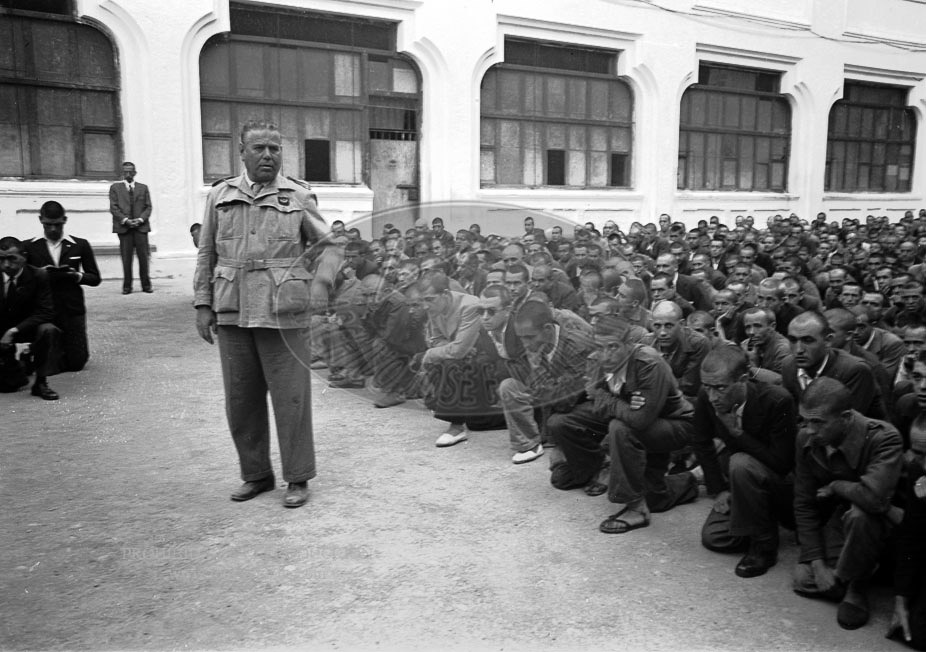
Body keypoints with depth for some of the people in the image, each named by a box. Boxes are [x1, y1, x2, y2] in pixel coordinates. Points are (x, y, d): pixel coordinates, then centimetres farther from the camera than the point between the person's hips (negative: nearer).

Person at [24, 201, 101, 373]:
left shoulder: (80, 245, 5)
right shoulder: (29, 247, 3)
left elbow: (95, 278, 6)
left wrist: (77, 276, -13)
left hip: (73, 309, 0)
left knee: (76, 363, 0)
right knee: (47, 365, 1)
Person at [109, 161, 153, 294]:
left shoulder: (143, 187, 14)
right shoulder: (115, 187, 10)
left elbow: (148, 207, 9)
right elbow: (113, 207, 3)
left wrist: (140, 219, -7)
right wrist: (125, 220, -10)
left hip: (141, 226, 1)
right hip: (123, 227, -1)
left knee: (143, 256, -2)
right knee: (126, 258, -3)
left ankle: (146, 285, 5)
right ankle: (127, 286, 3)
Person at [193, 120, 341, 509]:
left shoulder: (298, 197, 4)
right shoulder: (220, 196, 11)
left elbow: (328, 245, 5)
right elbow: (206, 255, 13)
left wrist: (321, 281, -13)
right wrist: (203, 305, 7)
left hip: (282, 314, -3)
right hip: (232, 314, 3)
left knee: (290, 397, -1)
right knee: (241, 400, 10)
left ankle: (298, 479, 13)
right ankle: (256, 475, 25)